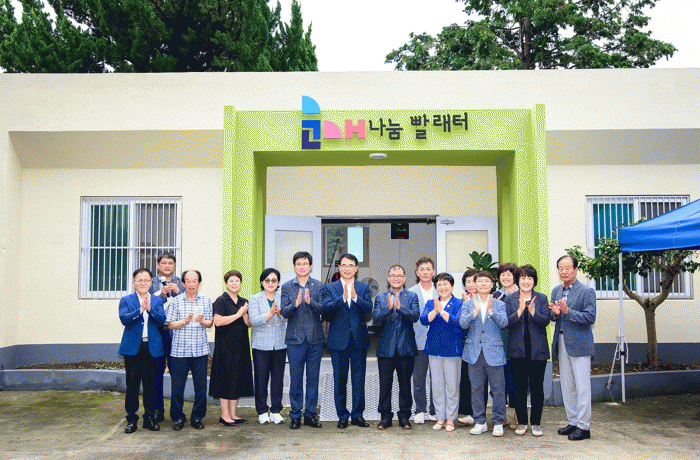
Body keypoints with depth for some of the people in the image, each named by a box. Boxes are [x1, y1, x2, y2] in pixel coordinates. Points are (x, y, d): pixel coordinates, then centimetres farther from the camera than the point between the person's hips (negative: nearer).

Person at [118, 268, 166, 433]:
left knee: (151, 384, 7)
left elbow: (162, 320, -5)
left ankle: (150, 418, 18)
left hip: (152, 348, 2)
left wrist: (150, 309, -21)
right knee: (132, 385, 1)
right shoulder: (126, 300, 6)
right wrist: (140, 310, -24)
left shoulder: (157, 301, 11)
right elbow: (124, 319, -11)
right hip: (133, 348, -1)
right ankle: (131, 419, 12)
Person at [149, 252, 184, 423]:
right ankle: (158, 409, 13)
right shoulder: (152, 283, 10)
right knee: (156, 372, 3)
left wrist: (178, 292, -12)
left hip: (176, 332, 0)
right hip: (157, 332, 0)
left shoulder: (181, 283, 10)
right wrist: (161, 295, -13)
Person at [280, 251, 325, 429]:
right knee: (295, 379, 4)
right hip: (295, 339, -1)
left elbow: (323, 309, -5)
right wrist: (295, 304, -23)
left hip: (315, 339, 1)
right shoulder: (287, 286, 5)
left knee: (313, 378, 6)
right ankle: (295, 415, 15)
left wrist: (310, 302, -23)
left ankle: (311, 414, 17)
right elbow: (284, 312, -4)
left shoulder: (319, 286, 5)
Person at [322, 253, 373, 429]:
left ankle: (357, 414, 16)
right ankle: (342, 416, 16)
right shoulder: (330, 288, 5)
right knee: (339, 380, 6)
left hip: (359, 339, 1)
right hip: (338, 339, -1)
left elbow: (369, 308, -7)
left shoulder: (363, 288, 8)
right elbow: (326, 309, -11)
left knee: (359, 379, 6)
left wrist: (355, 296, -23)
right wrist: (343, 297, -24)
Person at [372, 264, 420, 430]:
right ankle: (385, 416, 15)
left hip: (406, 347, 0)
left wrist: (400, 308, -27)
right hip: (386, 347, 0)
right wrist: (388, 308, -23)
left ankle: (404, 416, 19)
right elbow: (375, 319, -6)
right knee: (385, 384, 3)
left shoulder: (411, 296, 6)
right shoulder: (380, 297, 7)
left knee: (405, 383, 7)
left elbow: (415, 316, -10)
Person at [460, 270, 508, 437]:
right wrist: (475, 312, -24)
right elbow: (463, 323, -8)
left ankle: (498, 423, 14)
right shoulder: (468, 304, 7)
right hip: (474, 352, 1)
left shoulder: (499, 304, 6)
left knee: (498, 389, 1)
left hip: (494, 352, -1)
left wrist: (491, 310, -26)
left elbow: (503, 323, -10)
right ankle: (480, 422, 19)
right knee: (476, 388, 8)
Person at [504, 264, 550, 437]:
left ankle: (536, 423, 15)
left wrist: (533, 312, -23)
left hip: (538, 349, 0)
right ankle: (521, 421, 16)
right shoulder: (510, 299, 5)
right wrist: (519, 311, -20)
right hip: (518, 349, 0)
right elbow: (506, 322, -5)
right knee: (519, 386, 4)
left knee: (537, 387, 3)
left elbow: (546, 321, -6)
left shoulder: (542, 298, 6)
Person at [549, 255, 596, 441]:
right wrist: (555, 313, -9)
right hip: (561, 342, 7)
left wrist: (568, 311, -25)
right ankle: (573, 422, 23)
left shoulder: (586, 291, -8)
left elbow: (590, 317, -15)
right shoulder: (556, 291, 12)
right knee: (566, 385, 12)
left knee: (582, 386, -2)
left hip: (579, 343, -7)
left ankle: (583, 426, 6)